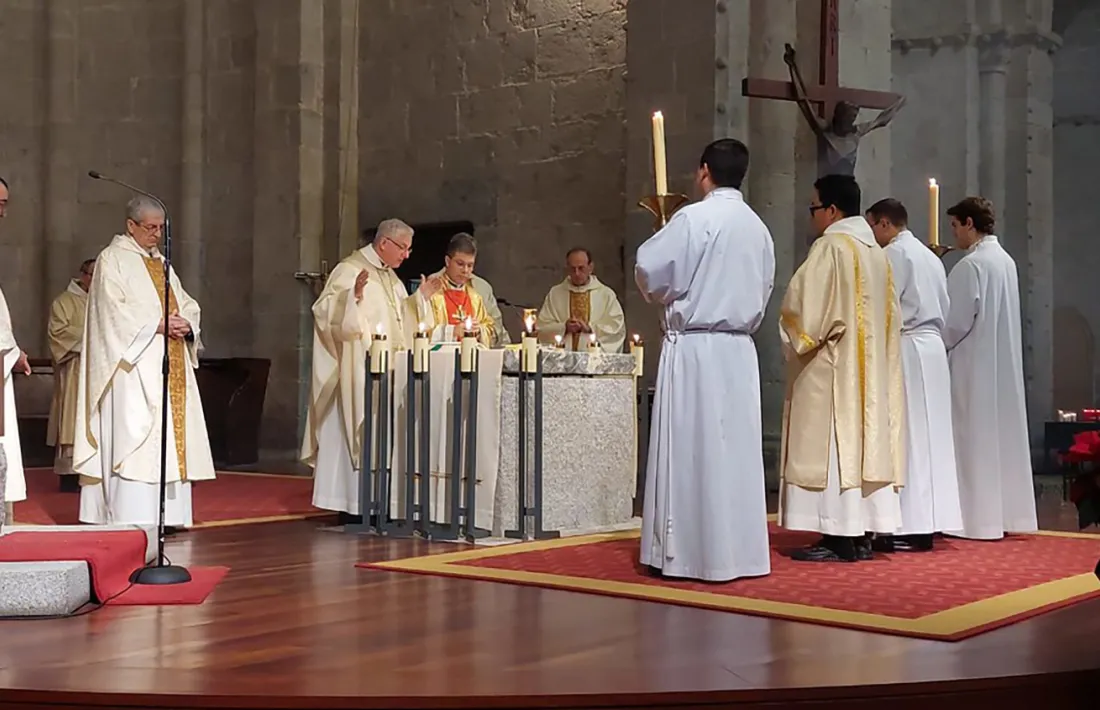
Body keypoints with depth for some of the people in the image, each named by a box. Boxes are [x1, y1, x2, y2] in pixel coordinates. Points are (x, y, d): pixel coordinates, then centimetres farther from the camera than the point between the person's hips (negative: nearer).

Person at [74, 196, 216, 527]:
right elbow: (113, 310, -13)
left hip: (169, 368, 8)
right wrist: (156, 324, -18)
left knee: (173, 433, 4)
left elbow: (187, 303, 17)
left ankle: (165, 513, 7)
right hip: (134, 366, -8)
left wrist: (186, 323, -5)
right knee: (134, 435, -13)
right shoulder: (112, 260, -1)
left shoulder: (161, 263, 21)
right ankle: (131, 518, -14)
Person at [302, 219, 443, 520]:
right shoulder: (349, 271, -11)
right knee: (359, 432, -7)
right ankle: (352, 505, -2)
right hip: (360, 373, -9)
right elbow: (327, 311, -21)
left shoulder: (390, 277, 16)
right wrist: (354, 295, -37)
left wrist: (420, 297, 14)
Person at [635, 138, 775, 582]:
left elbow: (649, 270, -8)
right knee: (736, 450, 9)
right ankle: (740, 551, 13)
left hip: (693, 347, -6)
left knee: (691, 450, -1)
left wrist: (665, 298, 12)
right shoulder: (758, 228, 10)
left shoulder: (693, 217, -10)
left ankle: (688, 552, 2)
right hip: (740, 349, 6)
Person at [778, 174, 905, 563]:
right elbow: (889, 316, 16)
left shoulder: (830, 246, -12)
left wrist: (793, 335, -1)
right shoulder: (876, 250, 14)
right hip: (868, 366, 9)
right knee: (862, 438, 7)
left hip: (830, 367, -9)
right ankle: (861, 534, 9)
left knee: (832, 443, -7)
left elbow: (803, 305, -17)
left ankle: (839, 538, -7)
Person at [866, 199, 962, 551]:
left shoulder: (893, 253, -8)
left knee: (904, 438, -8)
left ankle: (909, 528, -9)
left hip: (905, 350, -9)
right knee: (926, 436, 8)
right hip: (932, 347, 9)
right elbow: (943, 311, 18)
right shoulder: (931, 256, 19)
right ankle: (926, 522, 8)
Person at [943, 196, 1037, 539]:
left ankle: (979, 518, -1)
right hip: (1004, 362, 8)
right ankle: (1008, 513, 15)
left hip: (974, 363, -8)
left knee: (975, 438, -4)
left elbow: (957, 321, -17)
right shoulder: (1006, 260, 11)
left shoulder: (970, 265, -15)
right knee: (1002, 435, 11)